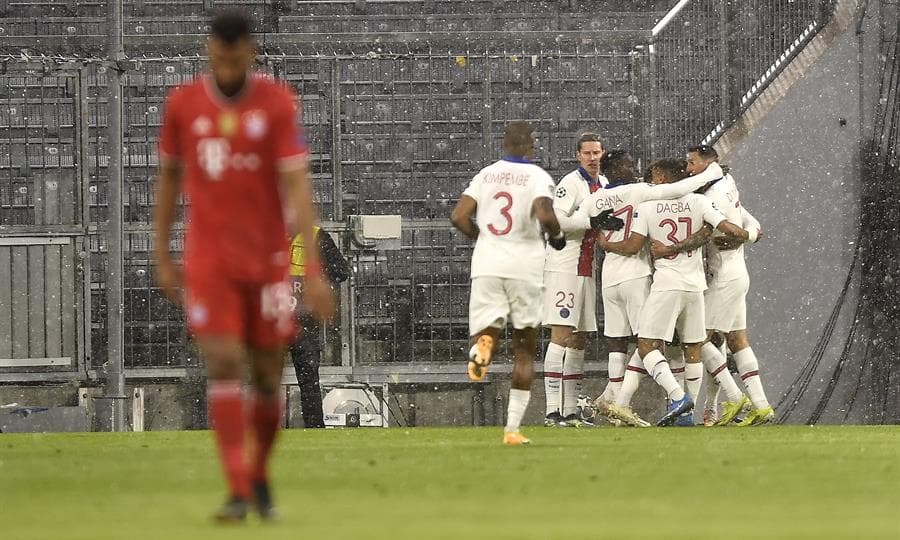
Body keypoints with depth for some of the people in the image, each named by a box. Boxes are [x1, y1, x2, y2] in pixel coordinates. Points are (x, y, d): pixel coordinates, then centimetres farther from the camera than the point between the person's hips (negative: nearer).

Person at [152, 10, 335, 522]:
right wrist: (162, 256, 12)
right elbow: (169, 177, 14)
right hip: (208, 260, 0)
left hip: (268, 259, 0)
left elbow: (297, 187, -12)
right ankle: (238, 492, -13)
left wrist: (313, 270, -18)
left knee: (268, 375, 6)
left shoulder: (278, 103, -6)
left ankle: (260, 477, 28)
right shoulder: (183, 104, 1)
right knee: (224, 365, -12)